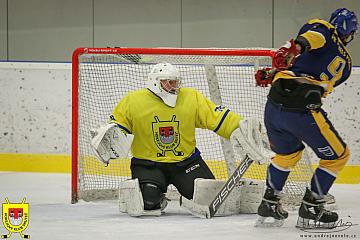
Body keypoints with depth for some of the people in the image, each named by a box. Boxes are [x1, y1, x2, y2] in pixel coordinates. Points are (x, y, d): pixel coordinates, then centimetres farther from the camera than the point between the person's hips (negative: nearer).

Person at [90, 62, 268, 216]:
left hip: (186, 161, 3)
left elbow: (218, 117, -3)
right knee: (148, 200, -28)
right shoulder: (133, 101, -7)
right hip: (148, 164, -2)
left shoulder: (192, 98, -1)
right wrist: (107, 137, -19)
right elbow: (117, 124, 2)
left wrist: (241, 128, -15)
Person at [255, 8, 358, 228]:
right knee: (337, 156, 18)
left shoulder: (321, 27, 16)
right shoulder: (345, 64, 22)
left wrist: (296, 46, -26)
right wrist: (276, 74, 30)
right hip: (304, 111, -3)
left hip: (274, 106, 3)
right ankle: (310, 210, 15)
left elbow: (316, 34, -8)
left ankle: (269, 205, 30)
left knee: (287, 153, 29)